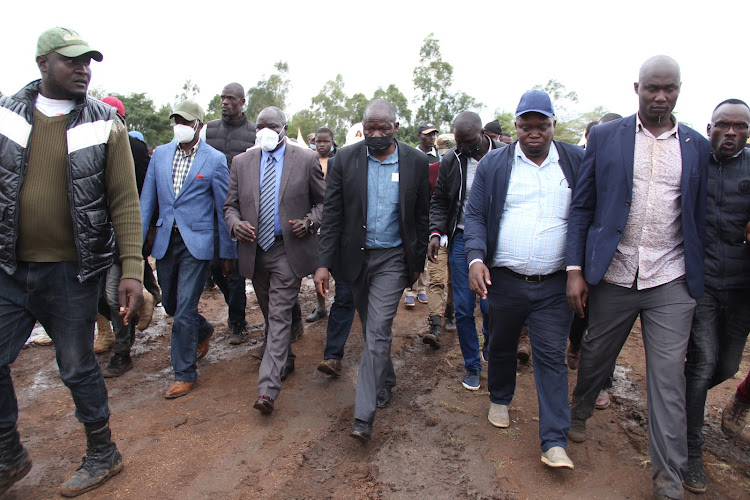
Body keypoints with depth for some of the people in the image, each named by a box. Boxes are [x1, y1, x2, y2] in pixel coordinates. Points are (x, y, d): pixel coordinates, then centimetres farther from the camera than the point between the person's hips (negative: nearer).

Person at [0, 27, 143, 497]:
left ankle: (102, 454, 31)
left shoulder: (105, 125, -5)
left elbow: (125, 201, -9)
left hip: (71, 271, -3)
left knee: (78, 367, 9)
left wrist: (132, 269, -16)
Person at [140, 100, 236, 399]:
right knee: (170, 304, 17)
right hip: (165, 240, 5)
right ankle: (203, 331, 47)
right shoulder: (160, 154, 8)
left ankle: (185, 374, 13)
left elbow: (223, 208, -2)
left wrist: (228, 252, -2)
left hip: (196, 242, -5)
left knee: (184, 310, -4)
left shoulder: (215, 159, -5)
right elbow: (147, 201, 10)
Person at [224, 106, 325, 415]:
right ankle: (285, 361, 40)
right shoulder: (241, 162, 7)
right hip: (254, 250, 5)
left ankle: (267, 389, -8)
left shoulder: (306, 160, -1)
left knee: (280, 317, -9)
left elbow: (323, 201, 4)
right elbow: (230, 205, 10)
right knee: (271, 316, 18)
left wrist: (310, 221, -14)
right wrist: (235, 224, -11)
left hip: (289, 250, -4)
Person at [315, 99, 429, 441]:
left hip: (392, 258, -2)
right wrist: (324, 263, -12)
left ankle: (363, 416, -2)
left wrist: (418, 262, 4)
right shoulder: (345, 160, -3)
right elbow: (332, 214, -4)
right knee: (371, 329, 17)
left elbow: (422, 216, 3)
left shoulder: (415, 162, -4)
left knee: (378, 331, -9)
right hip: (356, 256, 3)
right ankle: (386, 381, 42)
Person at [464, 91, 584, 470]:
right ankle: (499, 399, 43)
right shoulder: (493, 164, 2)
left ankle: (554, 442, 9)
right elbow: (475, 215, 0)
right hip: (504, 280, 1)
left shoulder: (577, 162, 3)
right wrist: (475, 257, -15)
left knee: (551, 357, 1)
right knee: (501, 346, 18)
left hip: (555, 285, -1)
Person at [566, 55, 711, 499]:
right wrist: (575, 270, -6)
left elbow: (700, 219, 10)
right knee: (596, 355, 16)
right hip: (612, 277, 0)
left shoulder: (697, 146, 7)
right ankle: (581, 411, 46)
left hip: (671, 284, 1)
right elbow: (582, 207, 1)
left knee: (669, 379, 3)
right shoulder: (604, 137, 2)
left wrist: (699, 282, 9)